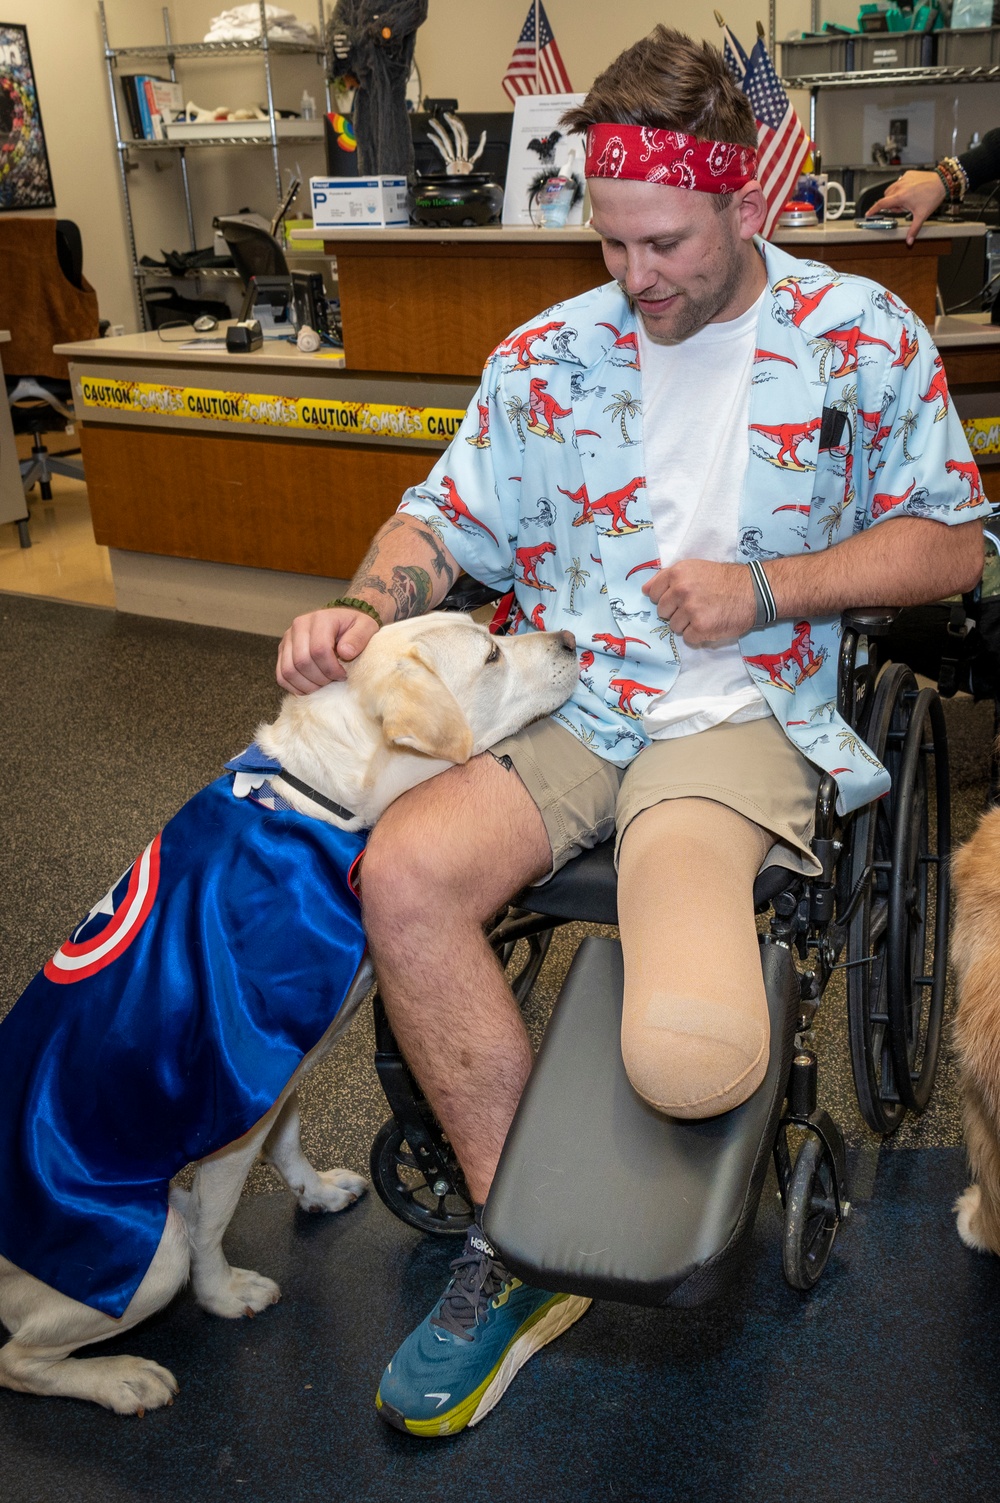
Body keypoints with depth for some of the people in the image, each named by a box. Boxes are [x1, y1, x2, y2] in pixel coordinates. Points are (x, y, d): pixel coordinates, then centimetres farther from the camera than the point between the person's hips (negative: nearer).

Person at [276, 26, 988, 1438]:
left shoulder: (862, 335, 5)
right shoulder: (546, 355, 10)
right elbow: (447, 517, 13)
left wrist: (762, 592, -8)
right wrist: (365, 607, -9)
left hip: (739, 707, -3)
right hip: (557, 703, 4)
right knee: (404, 870, -28)